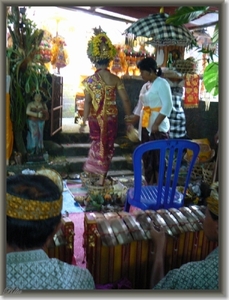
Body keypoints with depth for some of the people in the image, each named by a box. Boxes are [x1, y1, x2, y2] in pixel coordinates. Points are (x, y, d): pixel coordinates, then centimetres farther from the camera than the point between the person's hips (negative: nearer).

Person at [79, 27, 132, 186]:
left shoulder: (90, 80, -6)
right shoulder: (115, 79, -4)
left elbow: (87, 102, -12)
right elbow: (125, 100, -6)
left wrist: (84, 121, -9)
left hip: (95, 118, 0)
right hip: (111, 118, 0)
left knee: (97, 144, 20)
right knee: (108, 146, 12)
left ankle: (91, 171, 28)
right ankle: (102, 177, 17)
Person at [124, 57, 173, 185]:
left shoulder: (162, 83, -9)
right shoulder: (145, 86, 16)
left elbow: (168, 105, -18)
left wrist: (156, 124, -23)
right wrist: (134, 118, 15)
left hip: (158, 128, -8)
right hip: (145, 126, 9)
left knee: (158, 159, -6)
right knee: (147, 158, 12)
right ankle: (150, 186, 23)